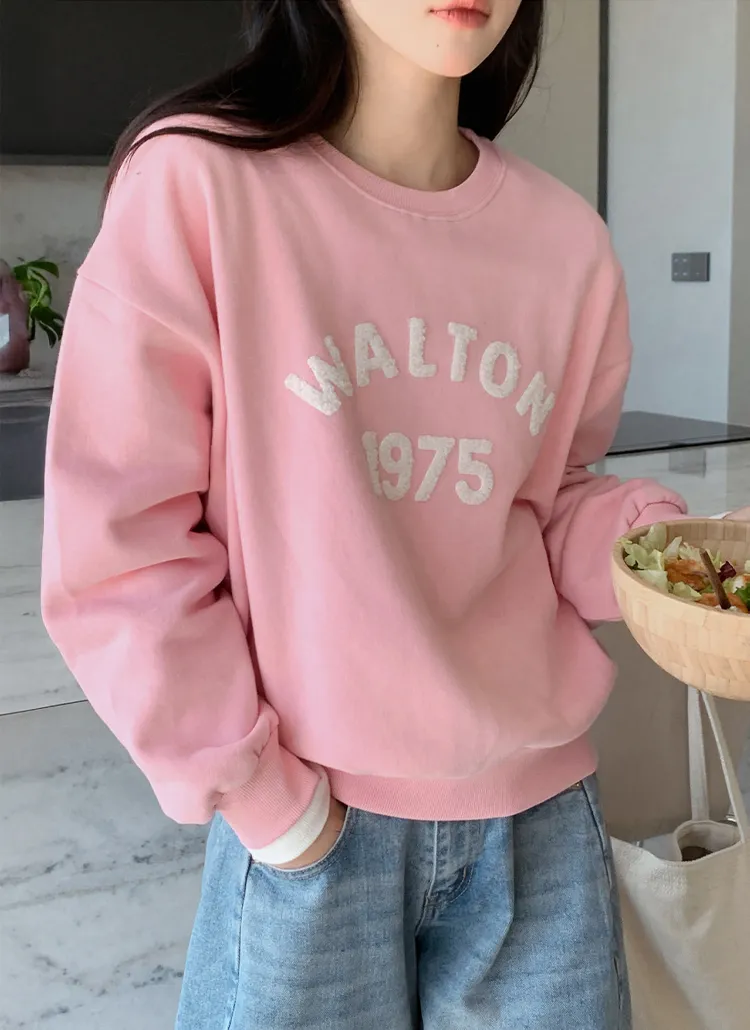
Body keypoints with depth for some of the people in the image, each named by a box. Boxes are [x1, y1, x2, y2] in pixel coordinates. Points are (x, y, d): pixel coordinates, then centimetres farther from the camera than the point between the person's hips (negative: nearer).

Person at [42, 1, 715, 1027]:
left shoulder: (567, 237, 1)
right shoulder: (196, 184, -12)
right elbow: (123, 549, -11)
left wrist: (649, 542, -9)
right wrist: (256, 792, -9)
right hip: (310, 819, -3)